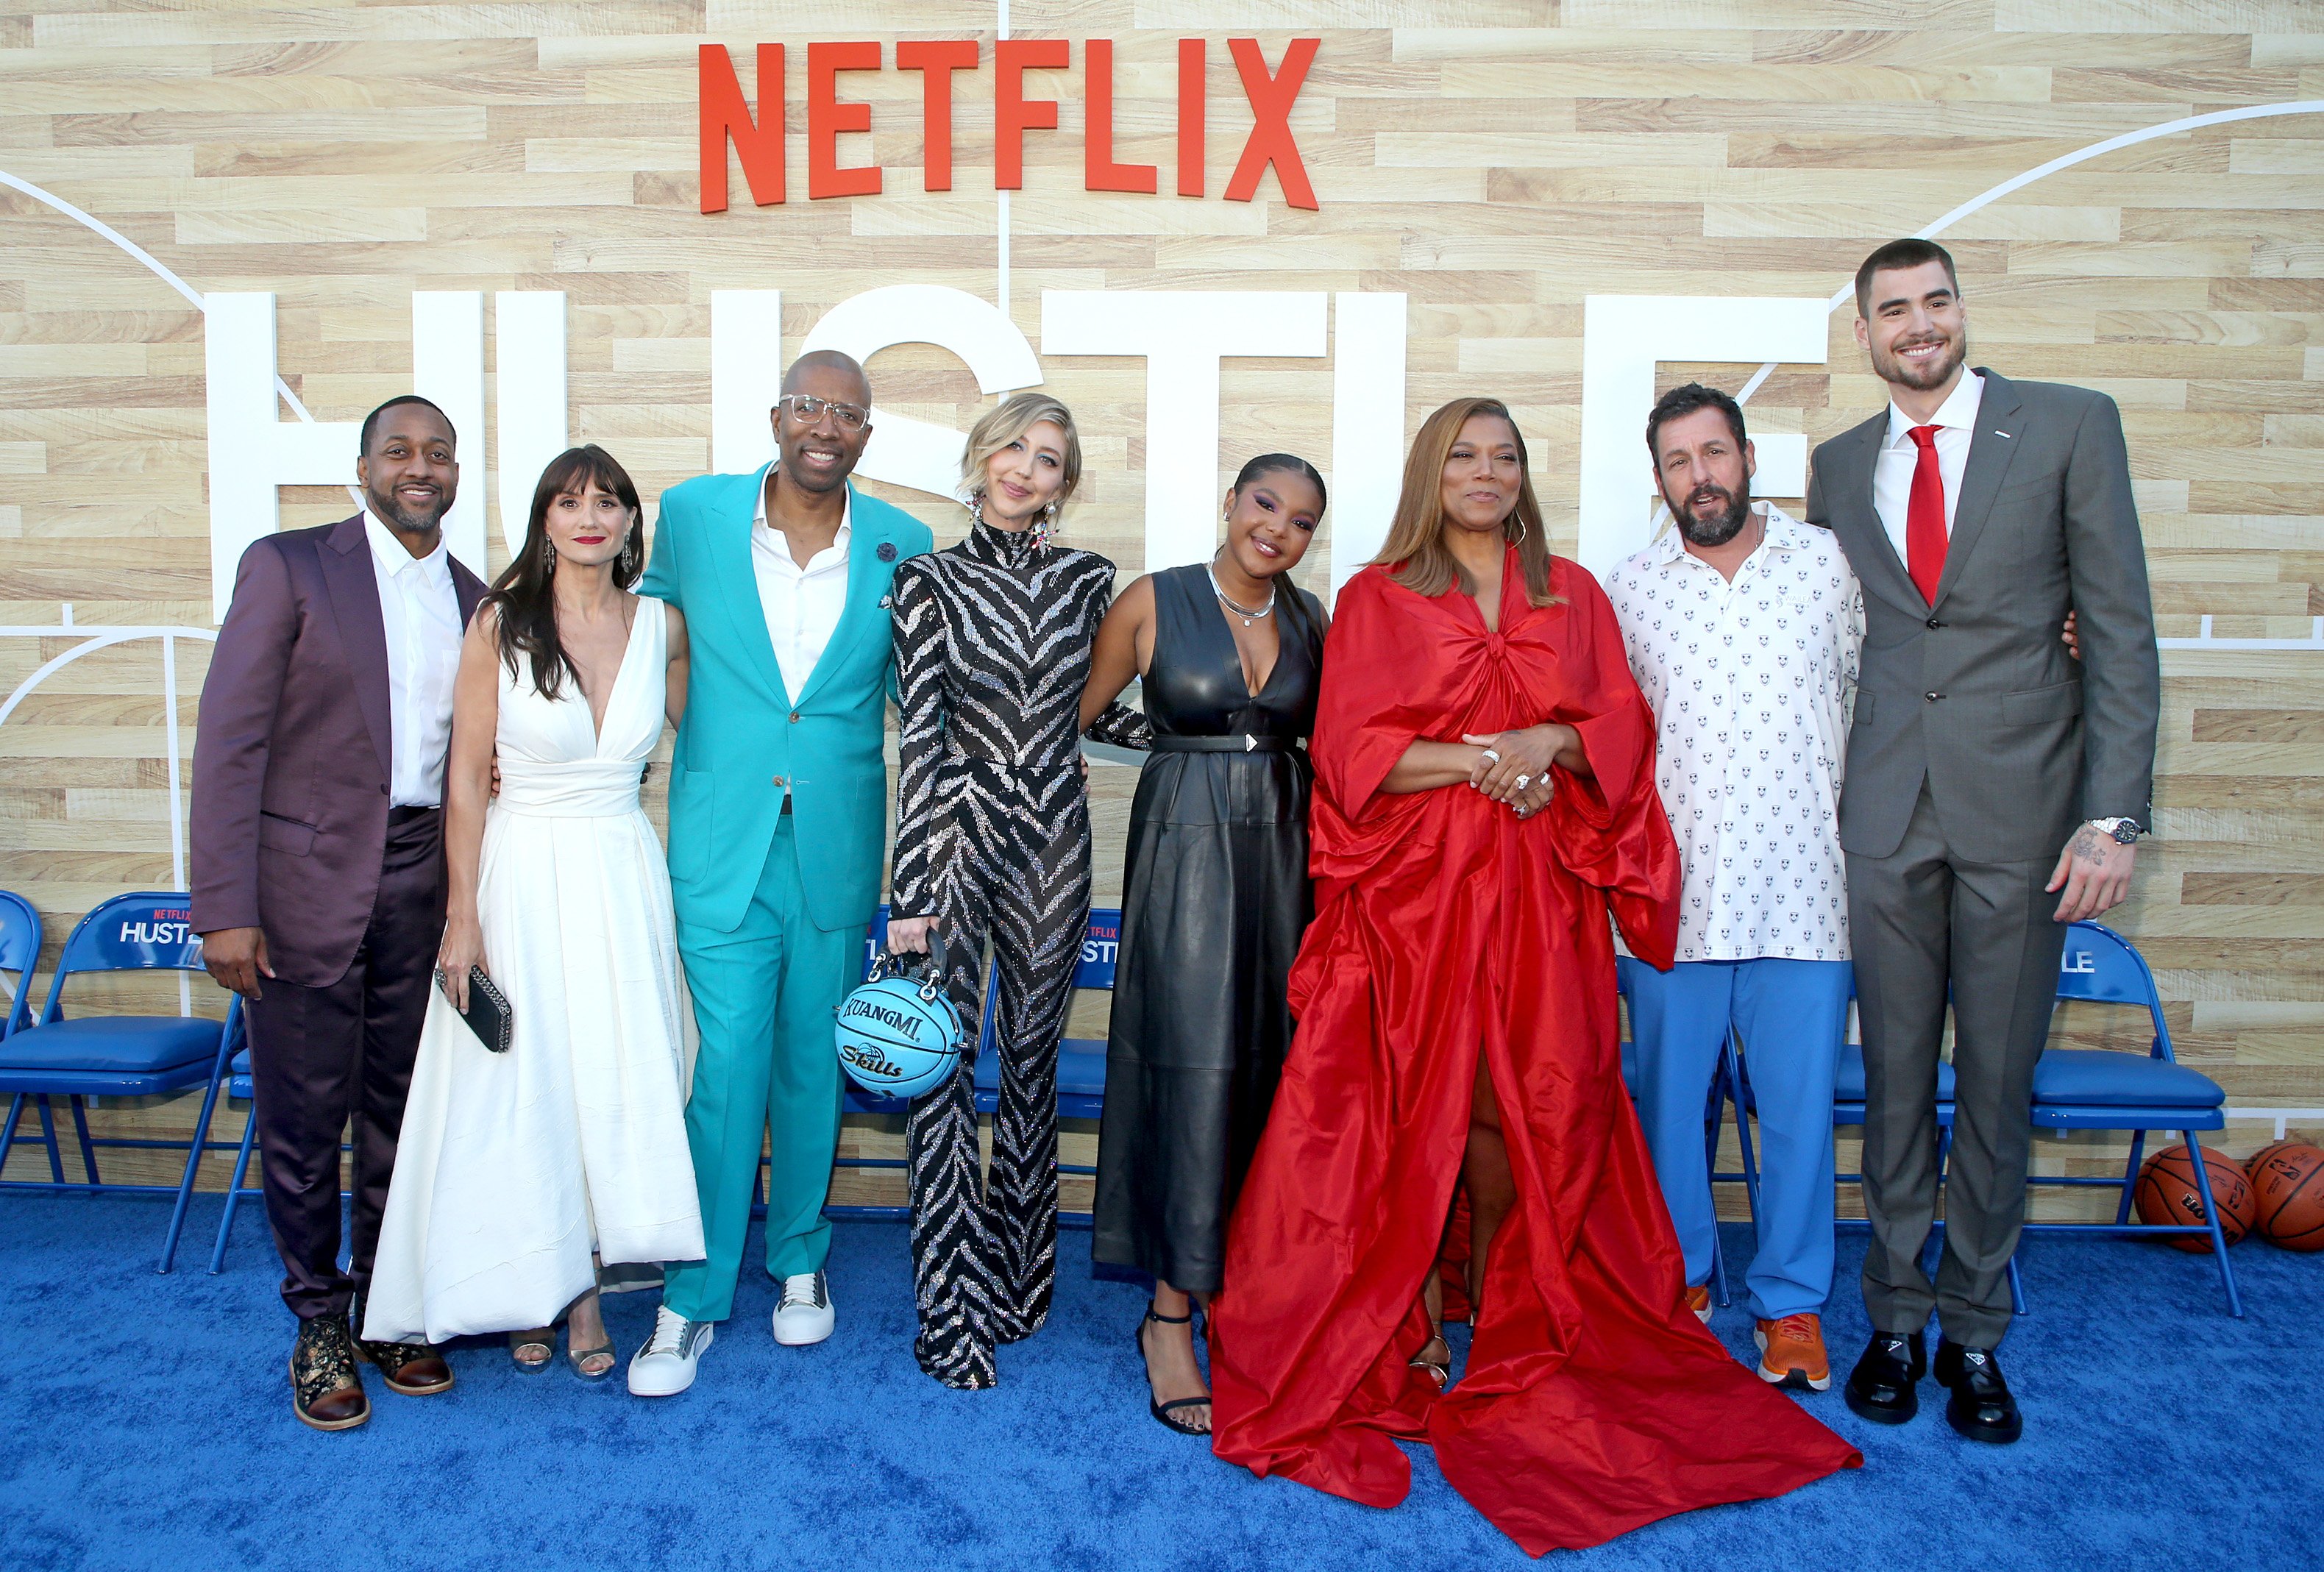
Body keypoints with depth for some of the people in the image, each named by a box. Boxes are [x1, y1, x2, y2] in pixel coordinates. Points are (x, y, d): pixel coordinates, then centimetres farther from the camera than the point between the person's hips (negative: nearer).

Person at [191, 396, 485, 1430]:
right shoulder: (287, 566, -4)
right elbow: (230, 741, -8)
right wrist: (225, 907, -13)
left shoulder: (475, 599, 11)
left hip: (422, 881, 4)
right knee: (304, 1115, 5)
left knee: (402, 1107, 12)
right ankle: (319, 1323, 23)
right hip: (308, 879, -4)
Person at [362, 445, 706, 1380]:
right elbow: (466, 778, -4)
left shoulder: (662, 625, 1)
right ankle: (529, 1293, 25)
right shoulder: (500, 623, -6)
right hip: (521, 874, -2)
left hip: (624, 877, 2)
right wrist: (464, 917, -7)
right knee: (519, 1085, 6)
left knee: (614, 1082, 5)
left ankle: (584, 1291, 21)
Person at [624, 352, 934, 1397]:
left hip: (837, 846, 1)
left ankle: (799, 1254, 34)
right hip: (722, 840, -1)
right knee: (724, 1066, 0)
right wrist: (704, 738, 8)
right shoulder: (690, 515, -2)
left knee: (813, 1063, 14)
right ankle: (696, 1294, 17)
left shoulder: (902, 546, -1)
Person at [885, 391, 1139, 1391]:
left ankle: (1017, 1277, 28)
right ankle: (949, 1312, 9)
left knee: (1033, 1064, 11)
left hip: (1054, 843, 3)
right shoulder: (930, 580, 0)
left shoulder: (1086, 579, 7)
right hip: (957, 835, -2)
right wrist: (910, 897, -10)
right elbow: (919, 736, -6)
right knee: (942, 1065, -3)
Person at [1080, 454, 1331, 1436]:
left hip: (1282, 853, 5)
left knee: (1271, 1063, 6)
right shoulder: (1154, 602, -2)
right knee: (1194, 1066, -7)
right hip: (1185, 849, -4)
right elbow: (1078, 712, 4)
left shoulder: (1310, 619, 9)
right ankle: (1172, 1315, 3)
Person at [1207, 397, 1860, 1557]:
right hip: (1415, 888, -2)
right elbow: (1349, 750, -2)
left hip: (1539, 892, 2)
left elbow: (1624, 728, 9)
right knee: (1413, 1101, -3)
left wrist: (1554, 741, -11)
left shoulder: (1573, 595, 15)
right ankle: (1398, 1323, 12)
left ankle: (1504, 1312, 20)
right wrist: (1473, 758, -14)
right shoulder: (1375, 599, 7)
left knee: (1523, 1101, 2)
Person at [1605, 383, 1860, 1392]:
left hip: (1802, 890, 0)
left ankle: (1791, 1301, 22)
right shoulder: (1627, 591, 6)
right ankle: (1681, 1280, 28)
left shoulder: (1828, 563, 6)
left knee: (1800, 1105, 5)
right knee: (1668, 1099, 10)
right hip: (1673, 894, 1)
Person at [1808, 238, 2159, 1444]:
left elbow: (2120, 631, -2)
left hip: (2020, 808, -2)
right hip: (1886, 813, 2)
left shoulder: (2070, 427, 2)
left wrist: (2113, 813, -9)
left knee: (1999, 1081, 7)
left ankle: (1975, 1332, 23)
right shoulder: (1838, 465, 11)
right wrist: (1818, 799, 7)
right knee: (1894, 1074, 9)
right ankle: (1894, 1319, 24)